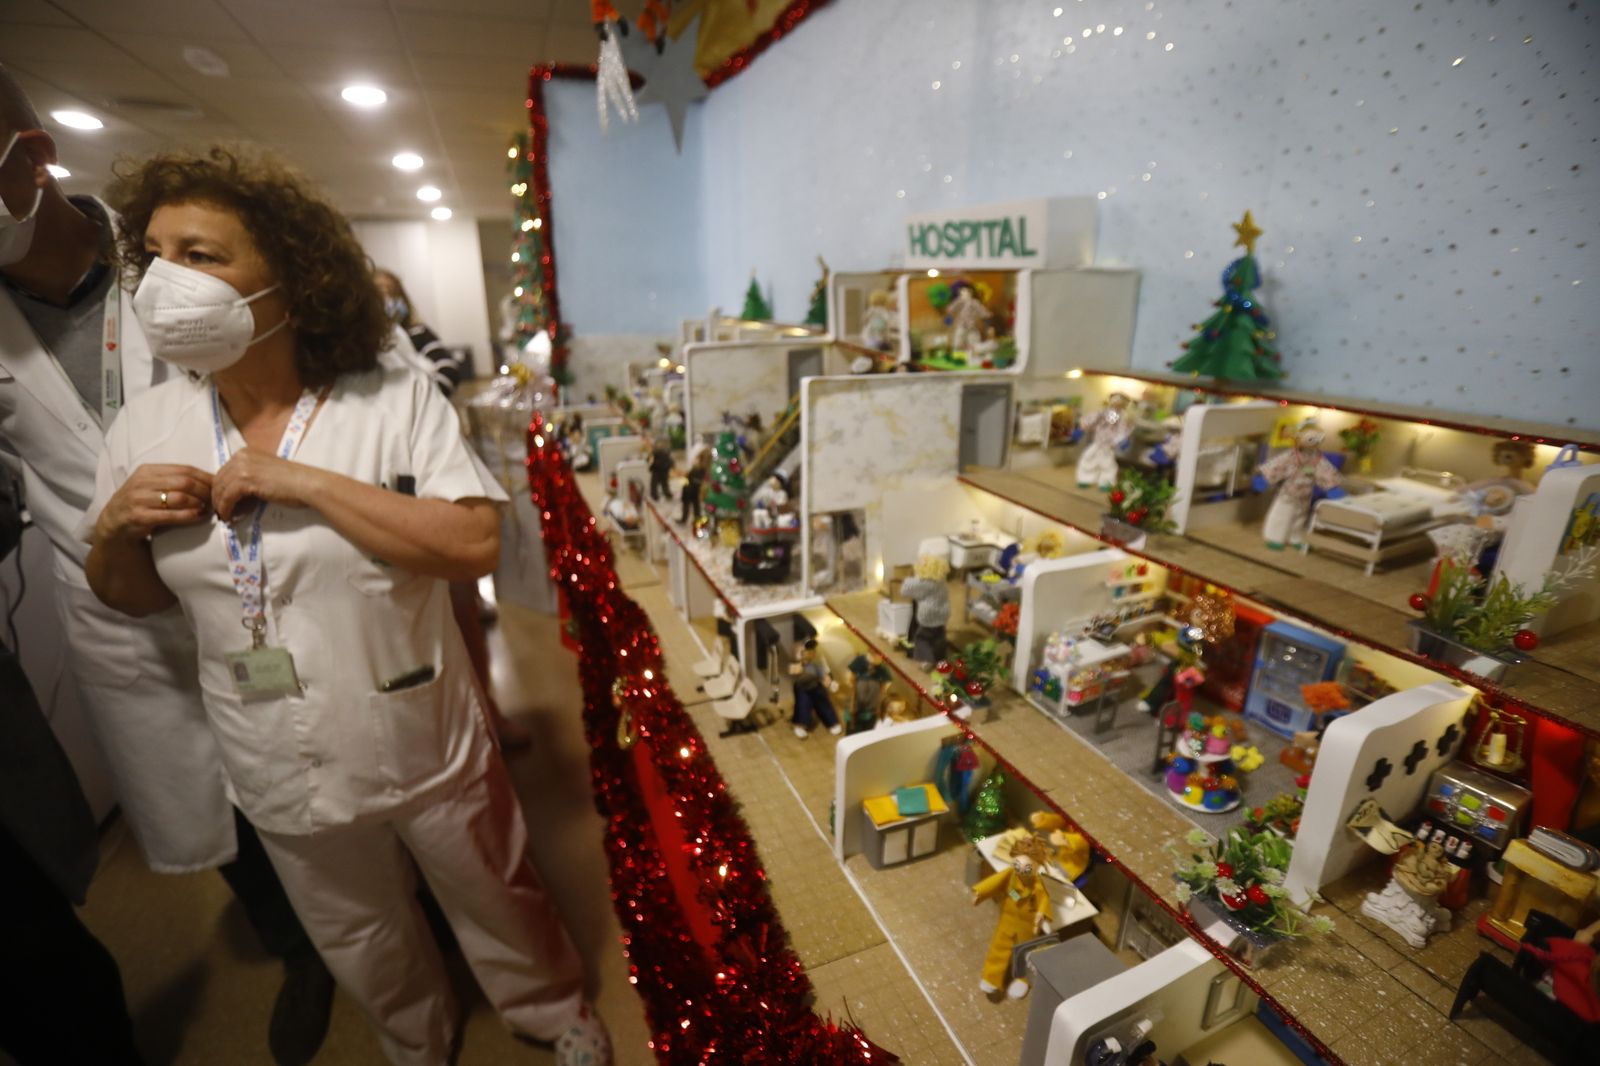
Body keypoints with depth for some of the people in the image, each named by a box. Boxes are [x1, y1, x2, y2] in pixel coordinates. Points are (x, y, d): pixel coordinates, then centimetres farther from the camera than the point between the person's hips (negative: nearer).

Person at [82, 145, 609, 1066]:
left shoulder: (398, 400, -16)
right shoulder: (148, 425, -3)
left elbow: (476, 546, -25)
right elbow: (131, 595, 8)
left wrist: (307, 483, -27)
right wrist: (116, 525, -13)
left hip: (428, 751, -3)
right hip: (279, 776, 4)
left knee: (499, 904, 20)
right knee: (364, 947, 28)